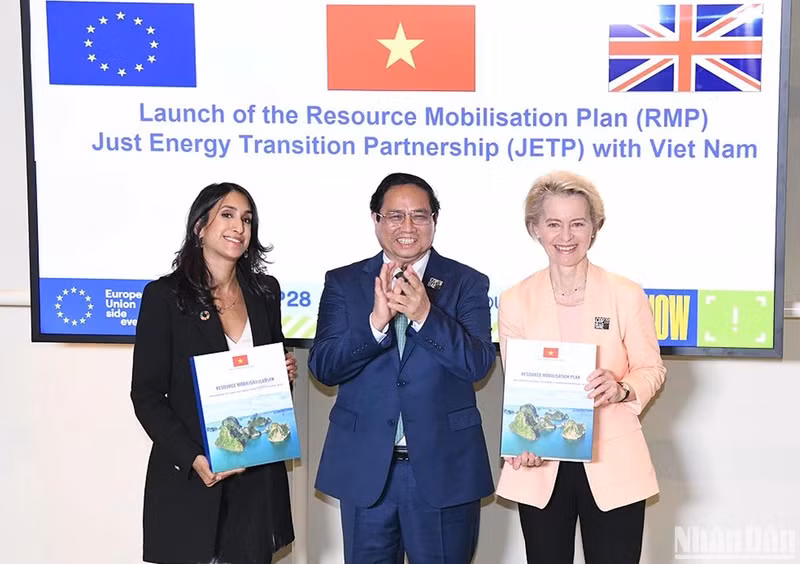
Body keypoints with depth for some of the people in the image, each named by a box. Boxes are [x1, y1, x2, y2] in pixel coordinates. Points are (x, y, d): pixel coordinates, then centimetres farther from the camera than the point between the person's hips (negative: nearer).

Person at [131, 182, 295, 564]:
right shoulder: (165, 295, -6)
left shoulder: (265, 290, 7)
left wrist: (285, 373, -4)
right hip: (189, 478, -4)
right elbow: (147, 395, -7)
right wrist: (192, 458, -18)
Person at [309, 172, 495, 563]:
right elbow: (322, 367, -7)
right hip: (364, 468, 1)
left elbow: (478, 364, -11)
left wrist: (425, 314, -26)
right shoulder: (343, 283, 3)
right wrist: (376, 321, -23)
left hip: (444, 468, -1)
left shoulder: (467, 283, 0)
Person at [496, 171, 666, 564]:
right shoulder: (515, 302, 0)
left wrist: (621, 388, -19)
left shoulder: (627, 295, -4)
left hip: (613, 466, -1)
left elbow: (652, 369, 3)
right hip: (541, 467, 1)